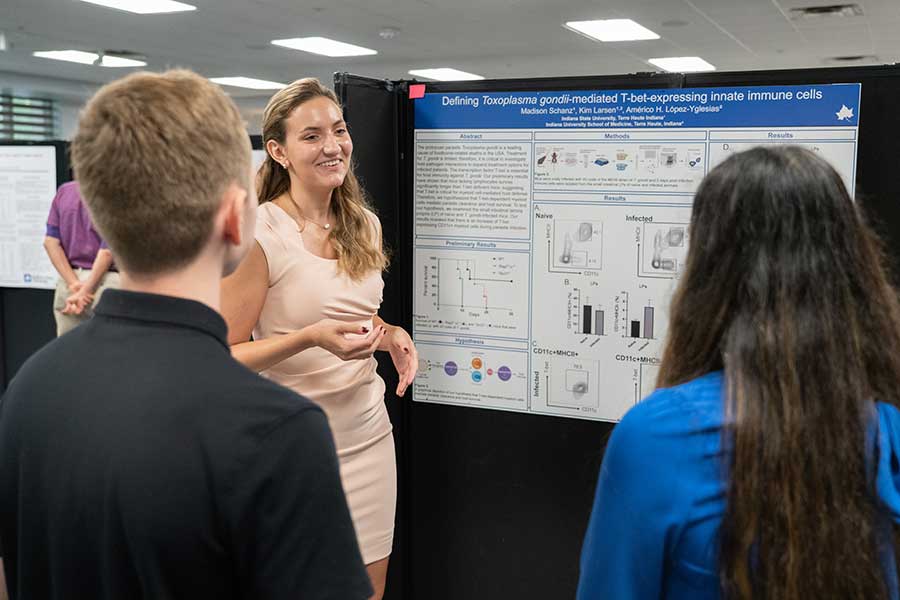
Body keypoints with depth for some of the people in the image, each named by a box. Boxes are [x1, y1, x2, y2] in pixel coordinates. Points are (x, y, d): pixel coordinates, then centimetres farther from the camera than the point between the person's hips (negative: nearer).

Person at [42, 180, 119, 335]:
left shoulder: (63, 191, 6)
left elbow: (50, 241, 1)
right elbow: (107, 251, -17)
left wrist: (73, 283, -5)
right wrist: (84, 291, -13)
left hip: (67, 282, 6)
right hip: (104, 282, -6)